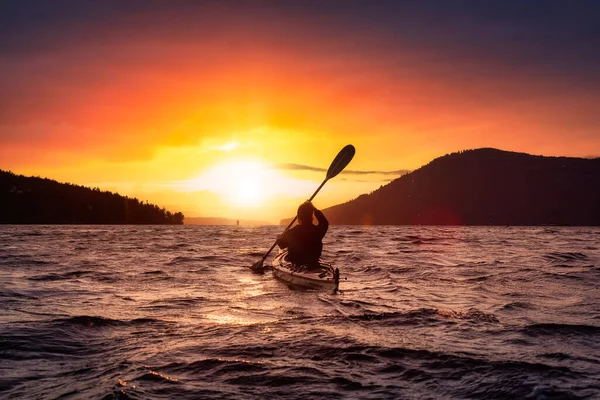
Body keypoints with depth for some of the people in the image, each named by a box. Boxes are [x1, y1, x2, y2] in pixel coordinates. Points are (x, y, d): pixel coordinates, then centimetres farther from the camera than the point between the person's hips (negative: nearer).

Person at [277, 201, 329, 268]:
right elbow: (325, 223, 10)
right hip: (313, 266, 3)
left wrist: (279, 237, 27)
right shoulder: (317, 231, -15)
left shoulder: (290, 233, -19)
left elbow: (281, 244, 4)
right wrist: (314, 209, 16)